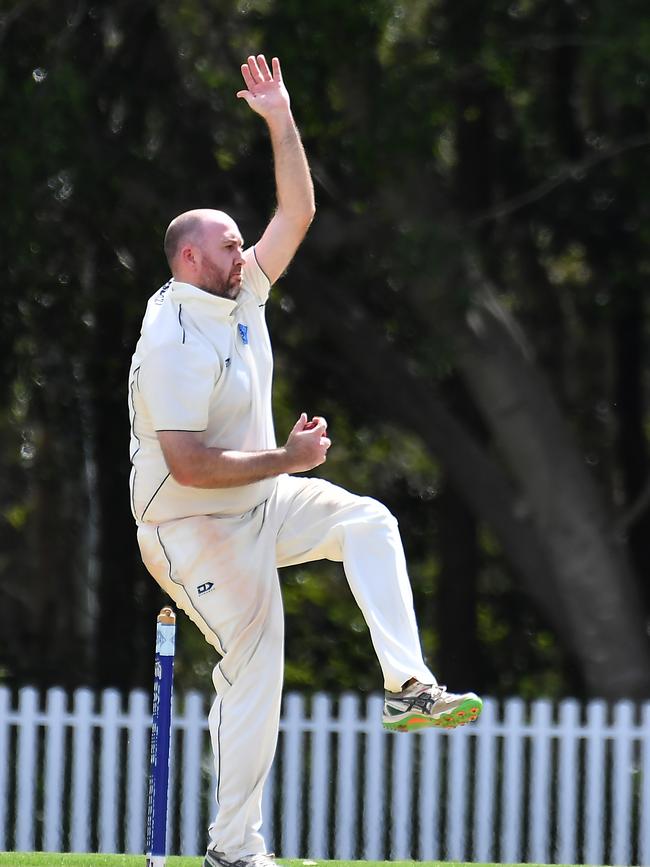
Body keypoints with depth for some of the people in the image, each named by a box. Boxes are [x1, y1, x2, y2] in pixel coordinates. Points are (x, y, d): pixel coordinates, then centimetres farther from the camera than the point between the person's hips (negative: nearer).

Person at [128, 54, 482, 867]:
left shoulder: (241, 295, 2)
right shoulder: (174, 344, -25)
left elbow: (296, 213, 6)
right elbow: (189, 466, -31)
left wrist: (281, 121, -5)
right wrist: (287, 460, -22)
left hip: (257, 506, 9)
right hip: (195, 531, -9)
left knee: (366, 521, 1)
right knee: (254, 671, -8)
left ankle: (407, 686, -5)